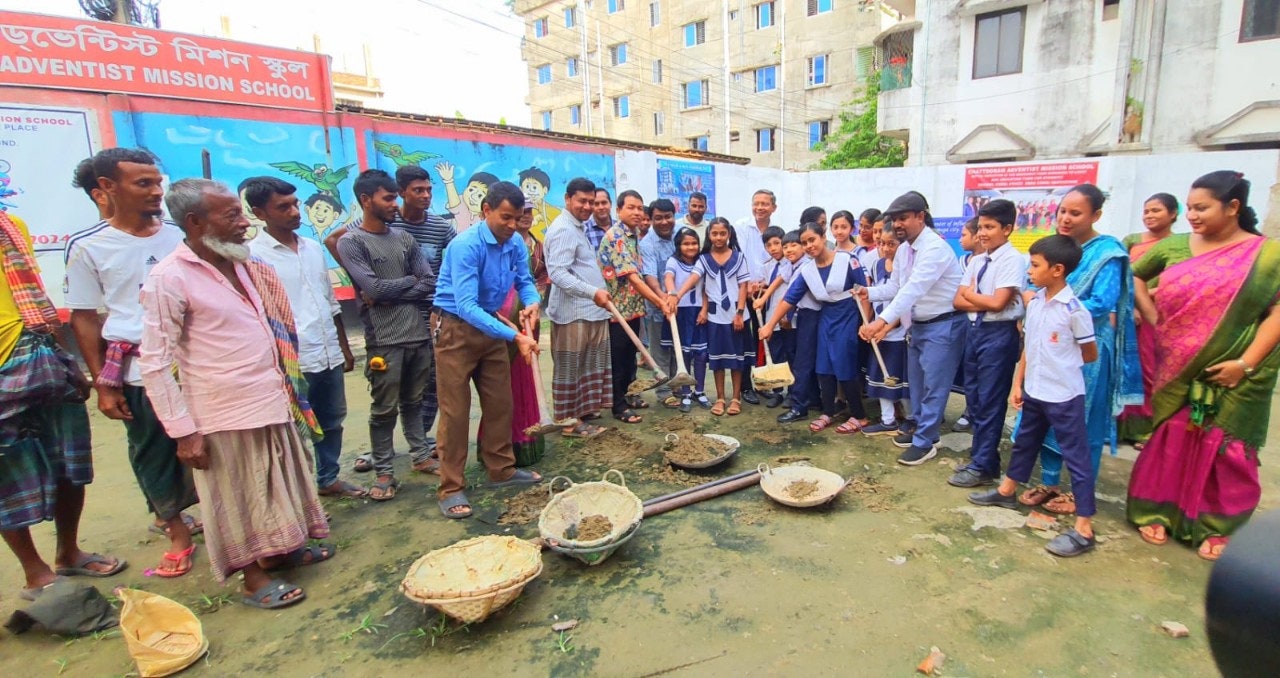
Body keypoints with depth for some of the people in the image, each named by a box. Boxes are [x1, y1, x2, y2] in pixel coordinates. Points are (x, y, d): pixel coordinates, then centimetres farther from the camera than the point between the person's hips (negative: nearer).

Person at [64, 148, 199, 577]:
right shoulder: (89, 249, -2)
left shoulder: (180, 238, 4)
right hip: (138, 373, -1)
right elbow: (84, 319, 2)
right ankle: (174, 527, 26)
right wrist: (102, 384, -1)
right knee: (152, 455, 9)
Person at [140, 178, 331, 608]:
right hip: (226, 415, -7)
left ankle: (281, 551, 39)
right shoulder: (169, 278, -15)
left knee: (280, 487, 20)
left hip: (274, 404, 7)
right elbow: (154, 364, -15)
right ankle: (254, 580, 25)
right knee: (239, 499, 9)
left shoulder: (242, 266, 7)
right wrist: (183, 431, -15)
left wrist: (289, 389, 16)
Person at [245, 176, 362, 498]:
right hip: (293, 362, -7)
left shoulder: (313, 247, 10)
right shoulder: (254, 255, -10)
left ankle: (328, 479, 34)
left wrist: (344, 347, 17)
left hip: (329, 355, 7)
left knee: (332, 422, 18)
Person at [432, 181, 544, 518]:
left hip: (490, 326, 7)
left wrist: (532, 302, -15)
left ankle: (501, 470, 27)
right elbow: (467, 307, -33)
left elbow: (524, 281, 9)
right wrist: (514, 336, -40)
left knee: (500, 402, 12)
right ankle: (450, 488, 8)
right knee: (455, 410, -3)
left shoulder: (516, 243, -5)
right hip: (456, 329, -7)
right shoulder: (465, 246, -26)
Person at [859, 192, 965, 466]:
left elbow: (914, 288, -34)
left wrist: (882, 320, -42)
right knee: (917, 381, 19)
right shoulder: (903, 250, 5)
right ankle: (919, 427, 35)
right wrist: (870, 294, -11)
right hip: (918, 324, 9)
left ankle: (924, 442, 8)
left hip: (943, 325, -9)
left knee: (933, 386, -2)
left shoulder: (935, 248, -24)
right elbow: (894, 287, 8)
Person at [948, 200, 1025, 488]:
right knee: (974, 398, 14)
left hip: (998, 334, -8)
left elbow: (998, 303, -18)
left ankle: (983, 466, 11)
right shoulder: (976, 261, 11)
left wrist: (971, 294, -2)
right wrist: (985, 301, -11)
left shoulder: (1012, 260, -10)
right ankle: (980, 456, 27)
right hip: (974, 330, 8)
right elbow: (958, 301, 5)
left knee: (990, 402, 0)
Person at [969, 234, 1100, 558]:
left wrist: (1061, 362, 8)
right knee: (1024, 443, 22)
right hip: (1033, 391, 7)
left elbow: (1090, 354, -5)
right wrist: (1018, 383, 8)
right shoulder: (1034, 303, 3)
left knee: (1076, 455, 1)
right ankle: (1006, 492, 40)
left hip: (1064, 395, -7)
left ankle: (1084, 529, 8)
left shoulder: (1074, 309, -16)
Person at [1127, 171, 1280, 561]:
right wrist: (1153, 319, 6)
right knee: (1169, 442, 9)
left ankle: (1219, 527, 24)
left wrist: (1246, 363, -15)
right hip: (1178, 373, 2)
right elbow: (1136, 274, 17)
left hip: (1234, 379, -2)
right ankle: (1158, 512, 24)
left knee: (1227, 452, 8)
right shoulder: (1176, 247, 3)